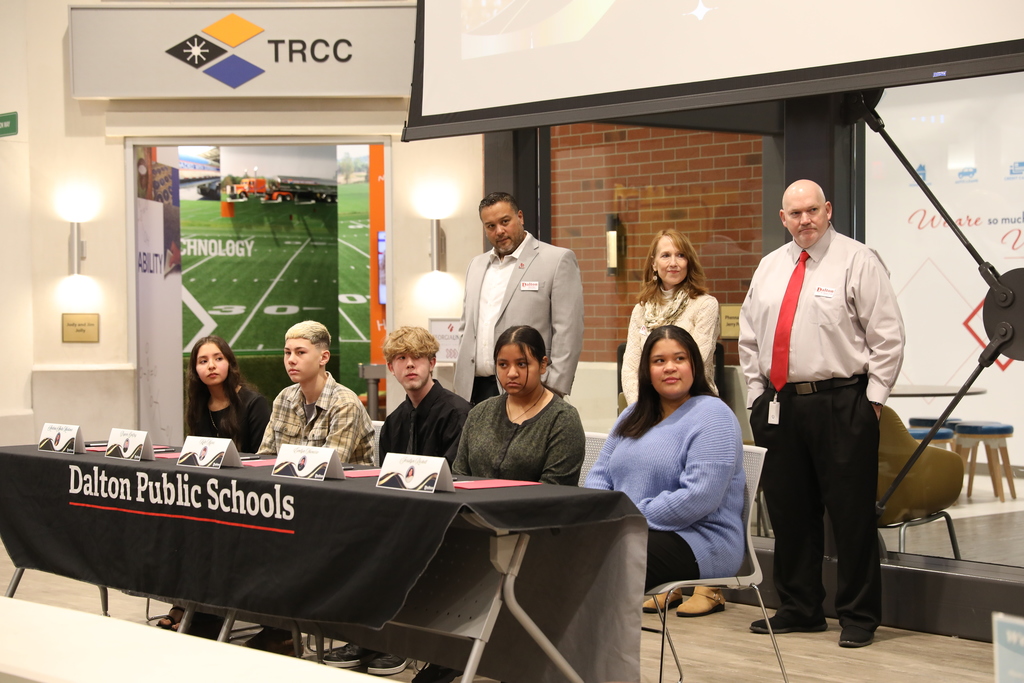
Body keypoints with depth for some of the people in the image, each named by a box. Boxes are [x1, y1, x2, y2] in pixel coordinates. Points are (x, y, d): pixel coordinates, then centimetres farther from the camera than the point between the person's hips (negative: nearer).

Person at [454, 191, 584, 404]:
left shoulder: (558, 260, -1)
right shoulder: (476, 265, 19)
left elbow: (568, 332, -6)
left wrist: (554, 391, -13)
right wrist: (462, 383, 13)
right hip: (473, 389, 5)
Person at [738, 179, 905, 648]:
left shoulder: (858, 262, -4)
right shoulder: (769, 267, 14)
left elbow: (887, 335, -6)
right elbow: (750, 337, 18)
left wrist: (874, 398, -10)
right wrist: (757, 395, 10)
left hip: (842, 406, -6)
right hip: (779, 406, 6)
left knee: (851, 514, -2)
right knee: (788, 513, 11)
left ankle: (858, 617, 8)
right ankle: (798, 609, 24)